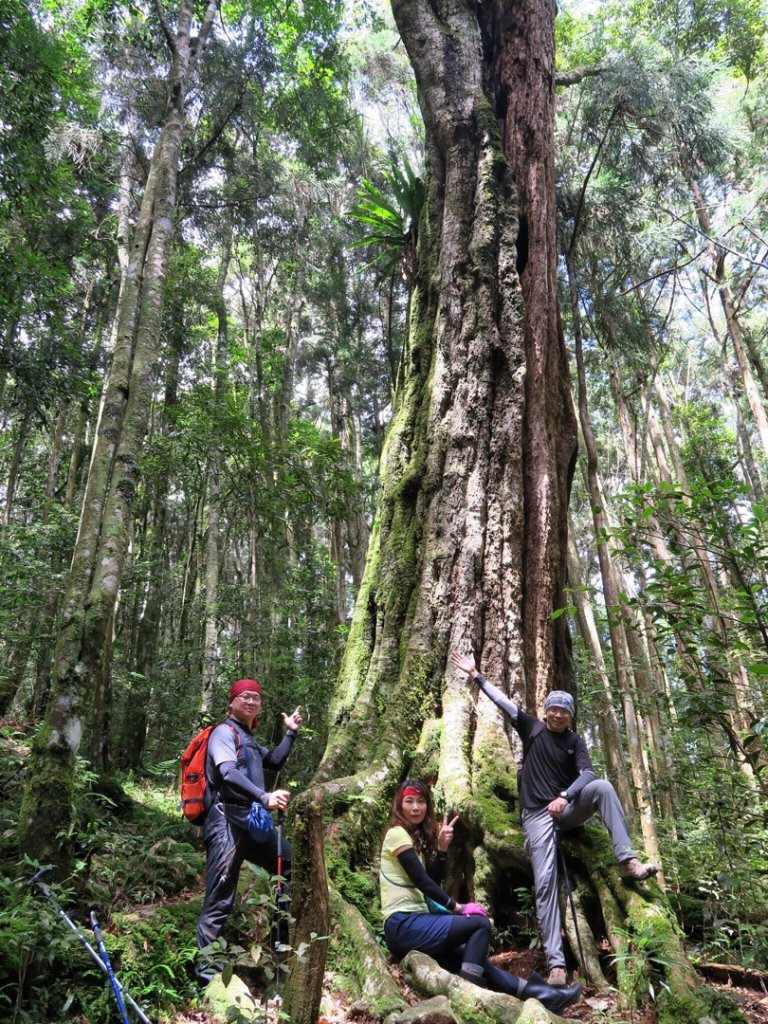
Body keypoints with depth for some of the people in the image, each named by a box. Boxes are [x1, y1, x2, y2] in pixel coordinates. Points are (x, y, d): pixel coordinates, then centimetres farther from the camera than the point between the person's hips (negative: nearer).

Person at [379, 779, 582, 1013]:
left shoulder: (416, 835, 18)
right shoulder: (397, 834, -9)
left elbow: (433, 881, 8)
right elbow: (422, 881, -14)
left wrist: (441, 848, -4)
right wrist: (457, 907, -6)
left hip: (412, 924, 8)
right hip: (404, 926, -8)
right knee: (480, 923, -14)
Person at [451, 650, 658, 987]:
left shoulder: (575, 741, 6)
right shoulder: (532, 728, 4)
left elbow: (587, 774, -10)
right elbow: (501, 699, 2)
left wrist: (565, 796, -28)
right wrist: (474, 674, 0)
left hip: (568, 809, 1)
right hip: (537, 815, -1)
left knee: (602, 787, -27)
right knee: (545, 882, -13)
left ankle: (627, 861, -33)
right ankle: (555, 961, -13)